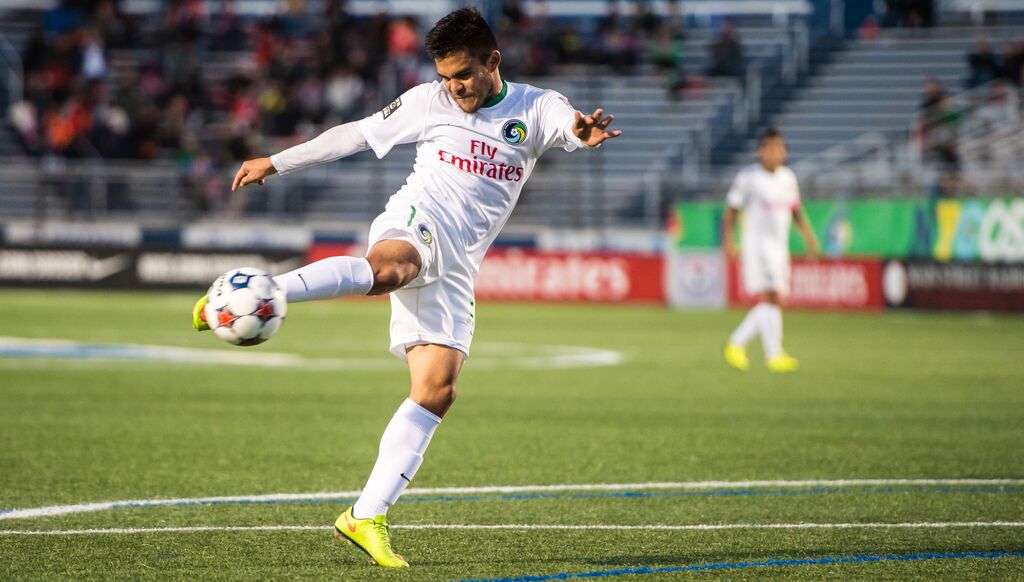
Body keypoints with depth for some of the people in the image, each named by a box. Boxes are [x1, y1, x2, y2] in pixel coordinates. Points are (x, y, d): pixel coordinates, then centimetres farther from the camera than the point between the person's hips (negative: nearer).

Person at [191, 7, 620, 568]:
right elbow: (356, 134, 17)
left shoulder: (534, 109, 6)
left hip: (456, 267, 3)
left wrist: (587, 131, -42)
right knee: (387, 270, -41)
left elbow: (572, 126, -16)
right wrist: (276, 162, 20)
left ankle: (366, 517, -5)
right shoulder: (428, 102, 7)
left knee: (438, 388, -8)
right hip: (415, 225, -3)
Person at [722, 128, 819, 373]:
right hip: (757, 243, -7)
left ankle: (736, 344, 22)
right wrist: (728, 241, -14)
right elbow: (731, 211, -4)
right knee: (770, 297, -16)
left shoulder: (787, 177, 11)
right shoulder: (748, 177, -7)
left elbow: (796, 211, 19)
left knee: (773, 302, 8)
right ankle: (774, 356, -15)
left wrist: (810, 240, 11)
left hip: (780, 247, 7)